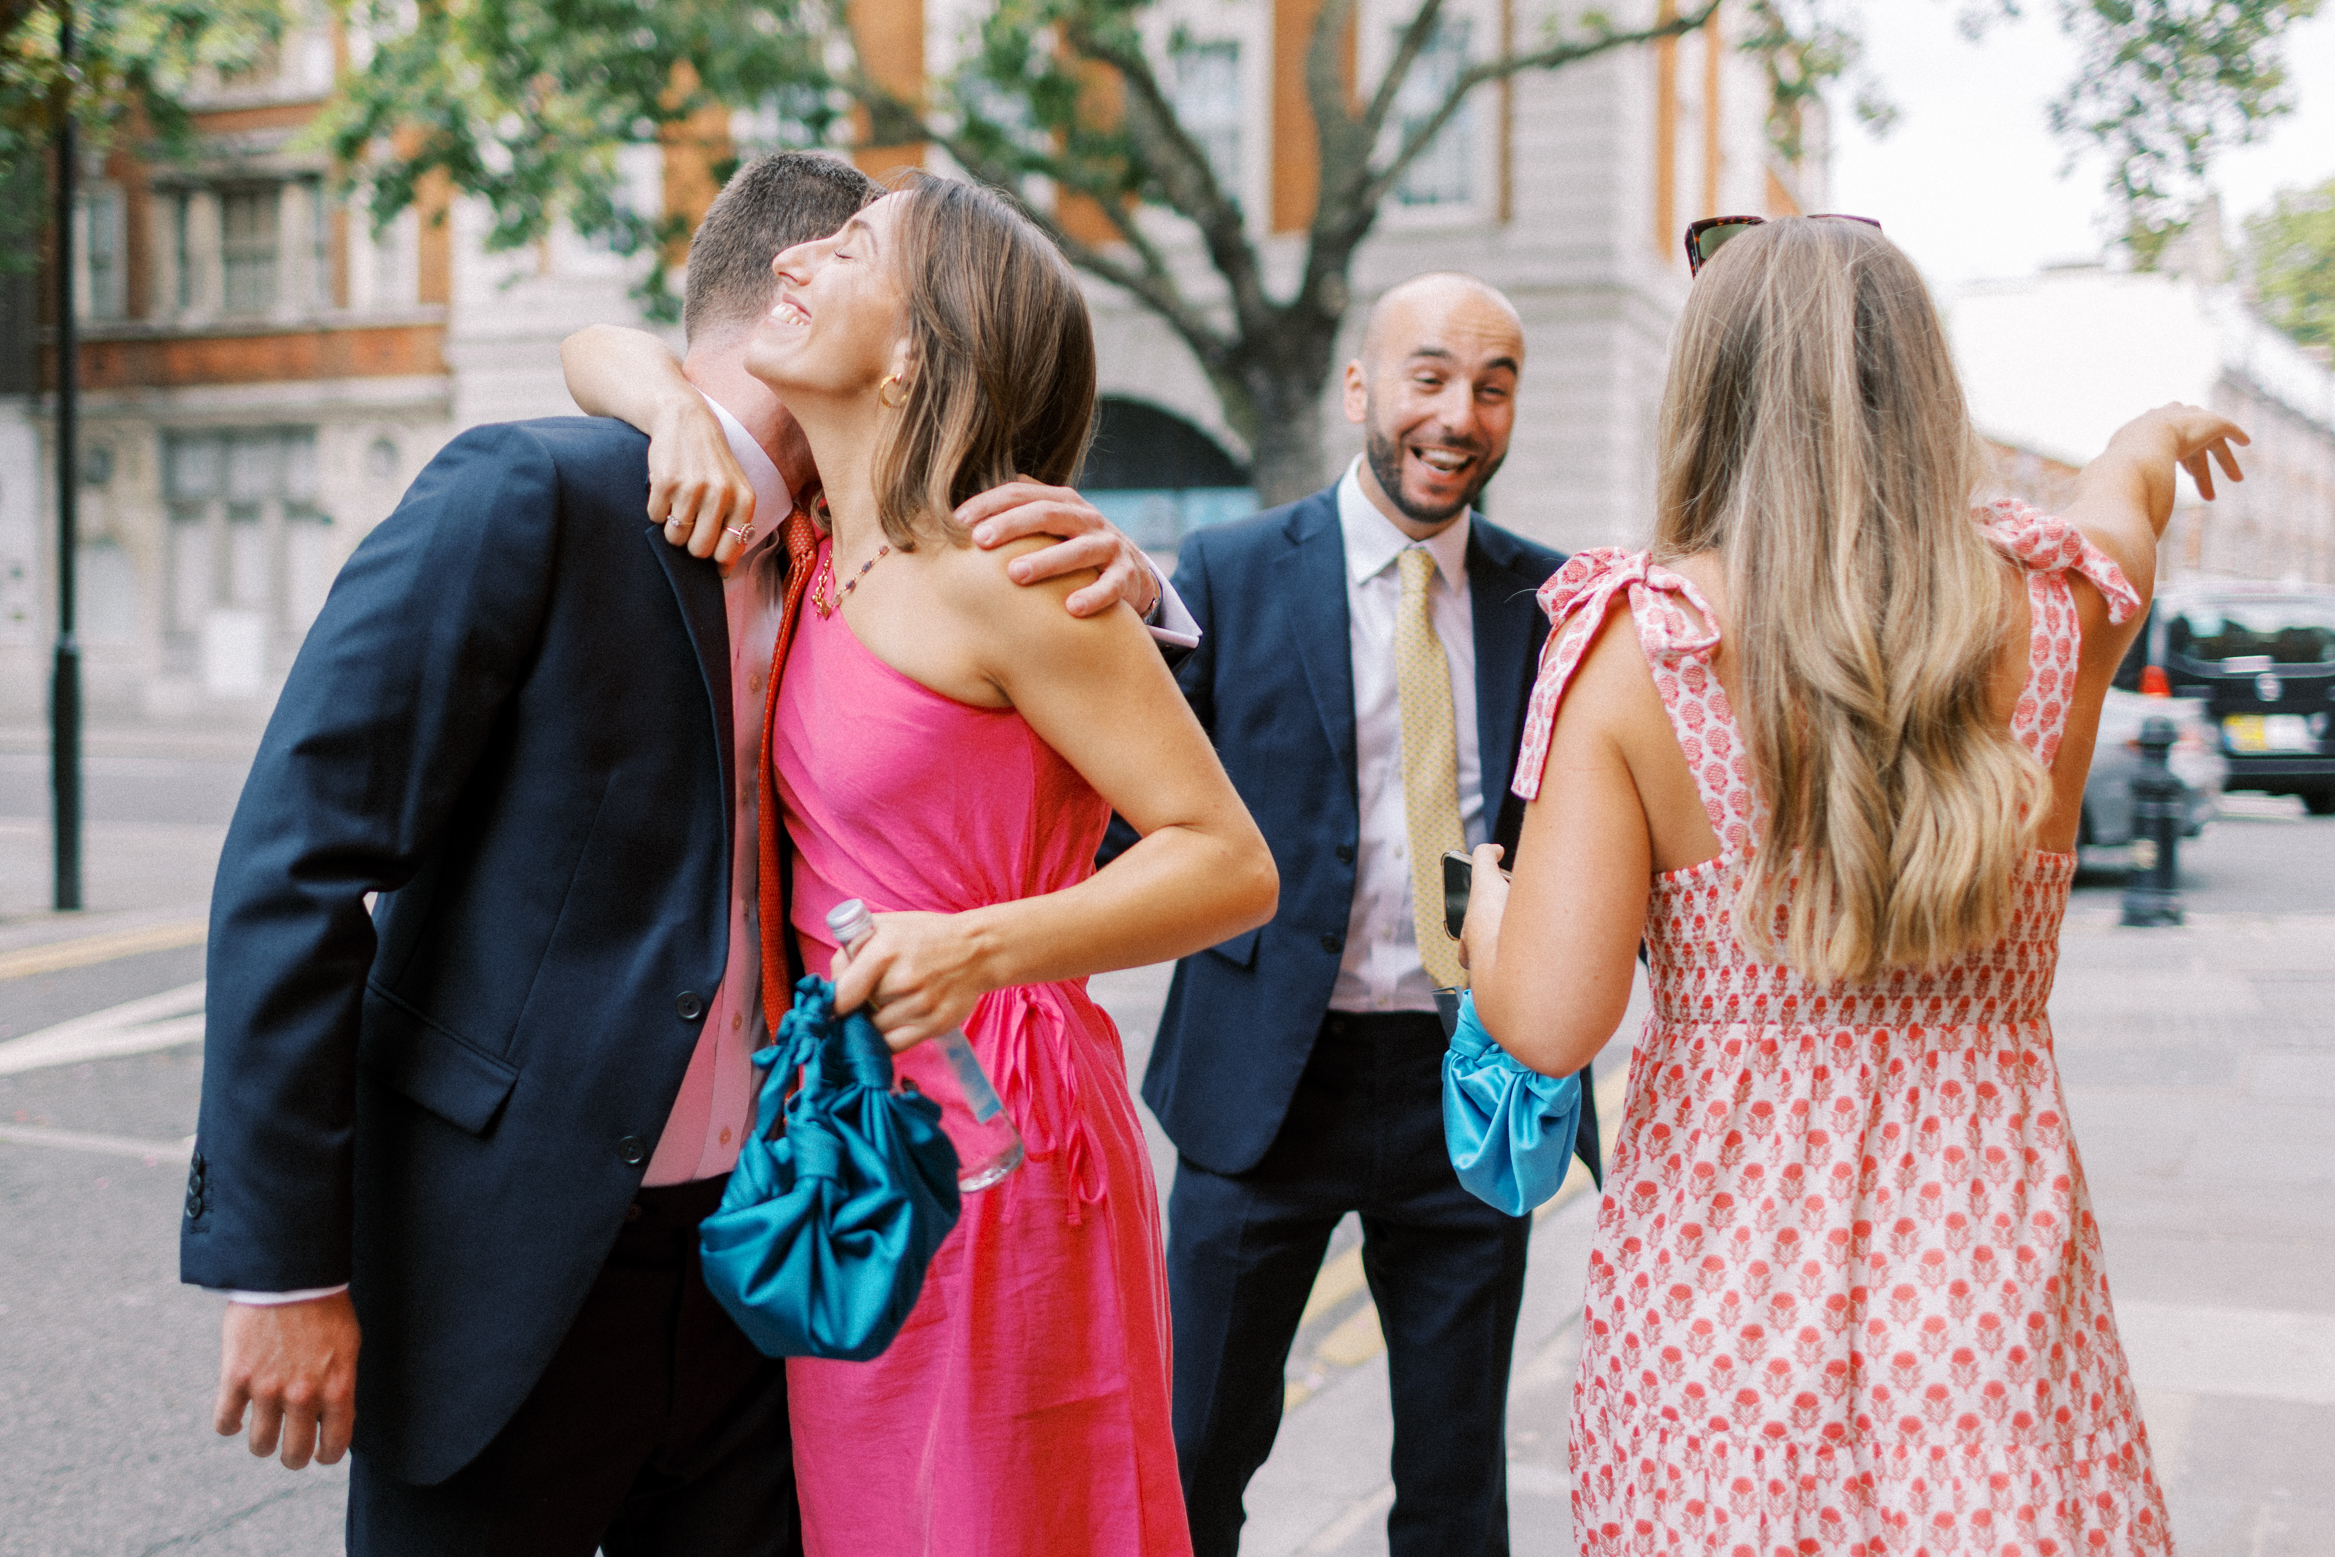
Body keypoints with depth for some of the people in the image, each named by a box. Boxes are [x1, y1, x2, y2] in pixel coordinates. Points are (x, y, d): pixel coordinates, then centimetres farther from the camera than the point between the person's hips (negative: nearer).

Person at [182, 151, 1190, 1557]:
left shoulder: (833, 571, 9)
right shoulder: (527, 494, -12)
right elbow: (294, 866, -14)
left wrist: (1116, 580, -8)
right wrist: (280, 1262, -16)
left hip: (752, 1264, 6)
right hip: (507, 1271, -6)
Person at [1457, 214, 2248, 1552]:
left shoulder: (1633, 647, -14)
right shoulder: (2053, 614, -4)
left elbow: (1550, 1022, -17)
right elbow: (2123, 491, 23)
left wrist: (1485, 902, 5)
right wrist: (2159, 436, 47)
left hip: (1720, 1281, -1)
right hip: (1993, 1282, 2)